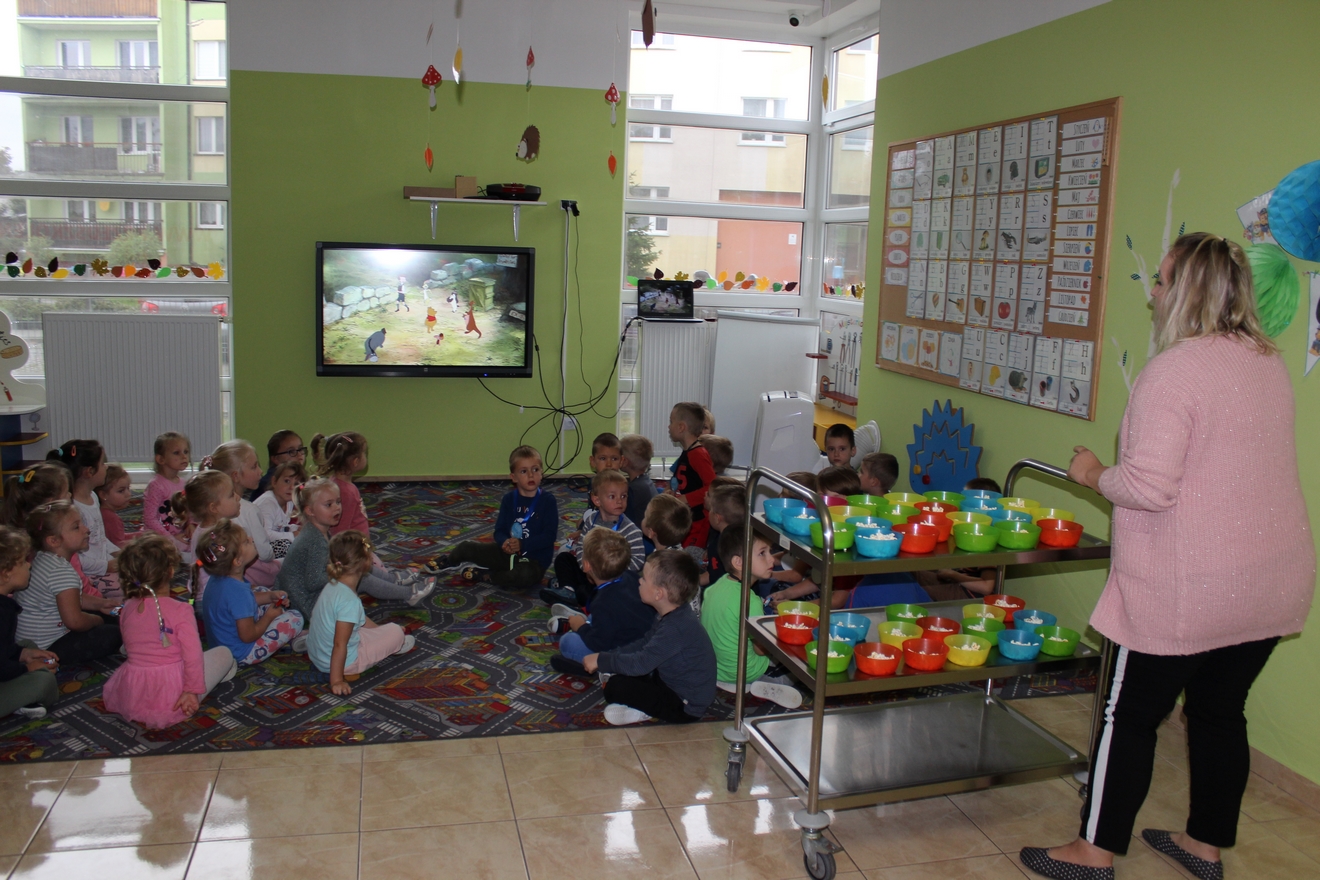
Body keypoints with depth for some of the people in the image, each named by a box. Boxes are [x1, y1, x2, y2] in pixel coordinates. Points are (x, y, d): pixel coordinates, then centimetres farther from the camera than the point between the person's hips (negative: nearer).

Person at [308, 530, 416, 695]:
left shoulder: (332, 586, -3)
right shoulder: (350, 601, -31)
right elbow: (339, 645, -29)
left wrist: (378, 628, 25)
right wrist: (336, 681, -23)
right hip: (343, 662, -9)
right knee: (395, 632, 2)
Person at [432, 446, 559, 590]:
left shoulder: (548, 500, -11)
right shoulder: (509, 500, 2)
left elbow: (550, 535, -16)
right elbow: (500, 530, 2)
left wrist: (522, 544, -26)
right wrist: (505, 542, -22)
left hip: (533, 561, -4)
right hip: (507, 553, 5)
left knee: (526, 575, -40)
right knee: (466, 547, -1)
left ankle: (485, 575, -14)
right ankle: (447, 561, 36)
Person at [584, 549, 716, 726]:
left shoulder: (676, 628, -30)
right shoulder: (672, 615, 1)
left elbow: (642, 663, -30)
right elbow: (645, 643, 13)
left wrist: (602, 660, -18)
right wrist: (609, 657, 3)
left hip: (686, 707, -10)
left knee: (615, 687, -18)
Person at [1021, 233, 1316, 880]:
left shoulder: (1175, 368, -19)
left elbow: (1149, 485, -24)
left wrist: (1095, 475, -6)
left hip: (1187, 586, -8)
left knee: (1131, 715, 6)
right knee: (1220, 710, 19)